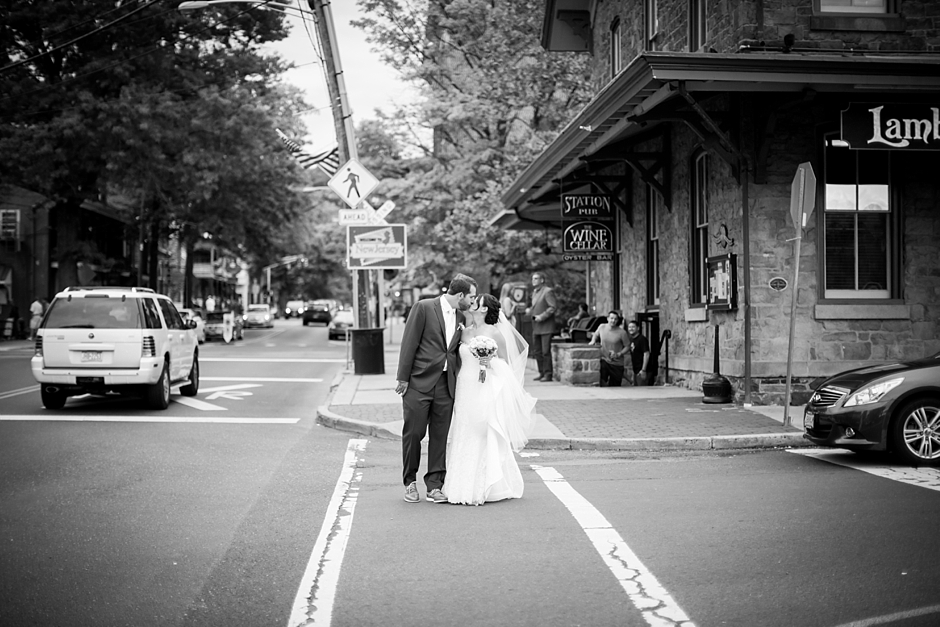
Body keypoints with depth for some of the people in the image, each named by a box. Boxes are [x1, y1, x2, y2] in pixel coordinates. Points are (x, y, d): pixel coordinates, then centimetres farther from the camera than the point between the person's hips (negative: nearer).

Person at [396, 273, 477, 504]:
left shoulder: (461, 317, 12)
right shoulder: (424, 307, -6)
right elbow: (409, 343, -8)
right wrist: (403, 378, -10)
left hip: (446, 385, 5)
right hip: (419, 382, -5)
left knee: (440, 437, 5)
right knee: (413, 433, 2)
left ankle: (434, 485, 12)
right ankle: (410, 482, 17)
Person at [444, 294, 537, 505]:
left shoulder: (495, 333, -5)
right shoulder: (465, 332, 10)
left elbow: (506, 363, -1)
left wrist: (491, 362, -18)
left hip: (486, 391, -5)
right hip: (466, 391, 5)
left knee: (485, 439, -4)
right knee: (465, 439, 5)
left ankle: (484, 489, 4)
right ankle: (465, 488, 12)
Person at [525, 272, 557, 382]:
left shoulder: (548, 291, -8)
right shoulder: (534, 292, 18)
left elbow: (552, 308, -15)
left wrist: (541, 317, -20)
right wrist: (530, 311, 6)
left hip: (546, 326, -8)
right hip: (536, 327, 8)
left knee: (545, 351, -7)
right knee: (536, 351, 9)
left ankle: (548, 374, -1)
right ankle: (542, 373, 18)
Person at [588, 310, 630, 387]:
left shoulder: (622, 332, -11)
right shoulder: (602, 327, 0)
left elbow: (627, 347, -4)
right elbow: (596, 335, 22)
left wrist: (618, 354, -17)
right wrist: (593, 341, 1)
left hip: (617, 364, -1)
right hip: (604, 360, 2)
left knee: (614, 386, 4)